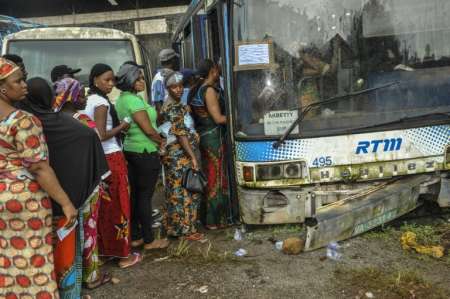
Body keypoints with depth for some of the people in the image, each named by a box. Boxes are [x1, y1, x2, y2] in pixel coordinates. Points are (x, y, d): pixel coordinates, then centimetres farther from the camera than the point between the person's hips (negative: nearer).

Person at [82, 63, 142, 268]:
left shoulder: (89, 100, 13)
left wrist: (117, 127, 11)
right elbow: (101, 135, -21)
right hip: (111, 158, -9)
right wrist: (121, 127, -8)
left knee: (103, 206, 15)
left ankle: (104, 249, 26)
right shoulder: (102, 102, -15)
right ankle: (124, 254, 8)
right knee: (118, 206, 0)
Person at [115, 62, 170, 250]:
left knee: (134, 195, 13)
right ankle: (149, 241, 8)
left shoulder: (120, 100, 11)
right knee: (145, 196, -1)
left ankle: (135, 237, 22)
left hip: (129, 150, 9)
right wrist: (161, 141, 1)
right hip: (145, 152, -9)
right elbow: (149, 130, -19)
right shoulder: (134, 100, -18)